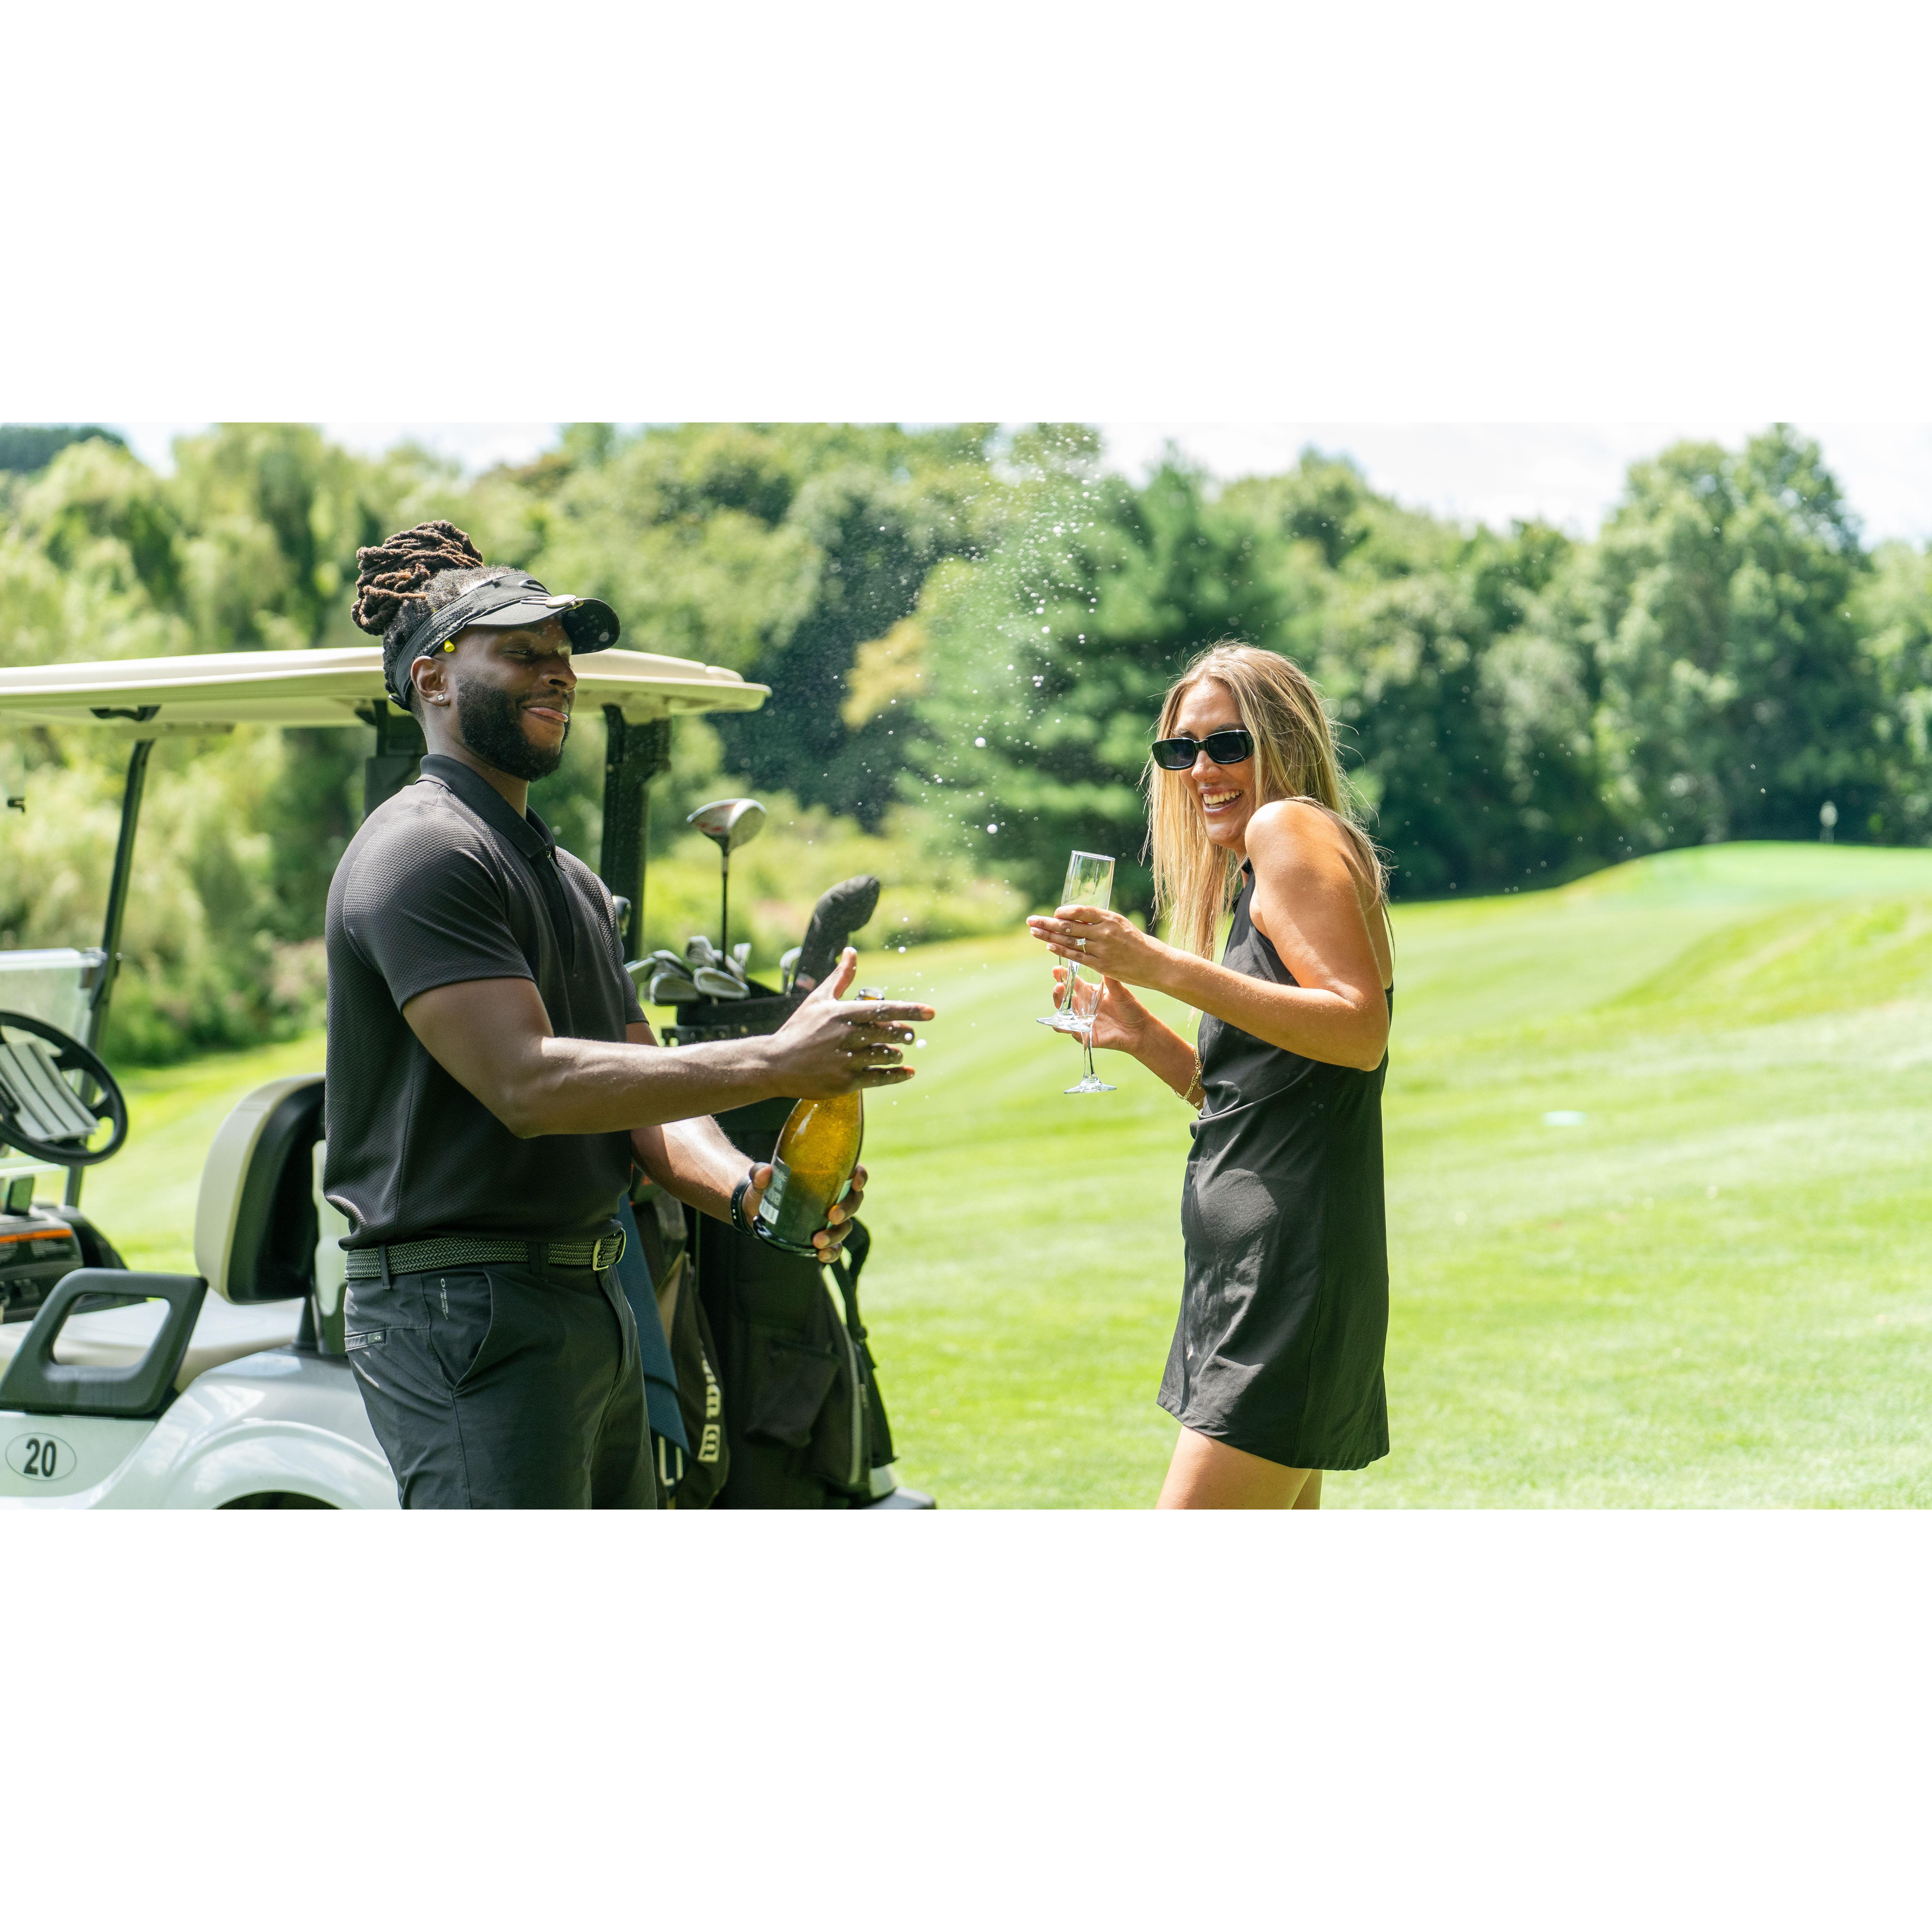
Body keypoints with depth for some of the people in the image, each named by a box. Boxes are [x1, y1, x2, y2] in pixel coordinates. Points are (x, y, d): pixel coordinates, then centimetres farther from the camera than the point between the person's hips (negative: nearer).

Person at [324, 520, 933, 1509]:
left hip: (593, 1308, 10)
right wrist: (776, 1061, -24)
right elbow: (527, 1082, -23)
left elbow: (644, 1092, 15)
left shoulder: (573, 880, 21)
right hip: (467, 1314, -10)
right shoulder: (420, 854, -11)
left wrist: (745, 1188, -7)